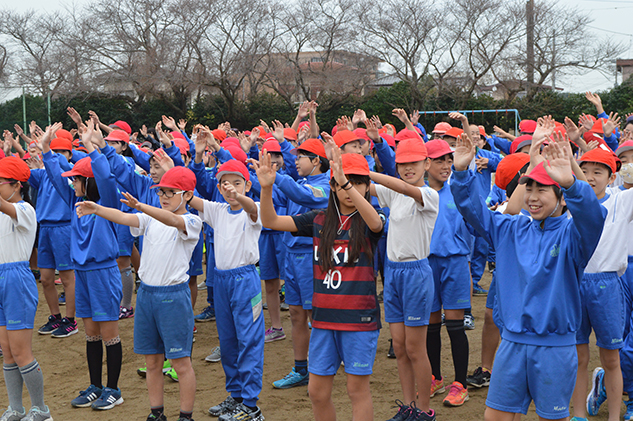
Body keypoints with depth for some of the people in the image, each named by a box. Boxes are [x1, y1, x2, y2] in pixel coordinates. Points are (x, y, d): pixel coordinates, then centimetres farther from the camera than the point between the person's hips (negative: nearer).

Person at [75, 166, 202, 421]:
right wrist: (96, 209, -26)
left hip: (174, 295, -5)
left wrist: (140, 206, -43)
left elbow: (171, 220, -28)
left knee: (181, 362, 1)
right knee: (152, 362, 13)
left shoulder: (192, 222, -7)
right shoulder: (150, 218, 8)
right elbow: (124, 218, -8)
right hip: (146, 292, 5)